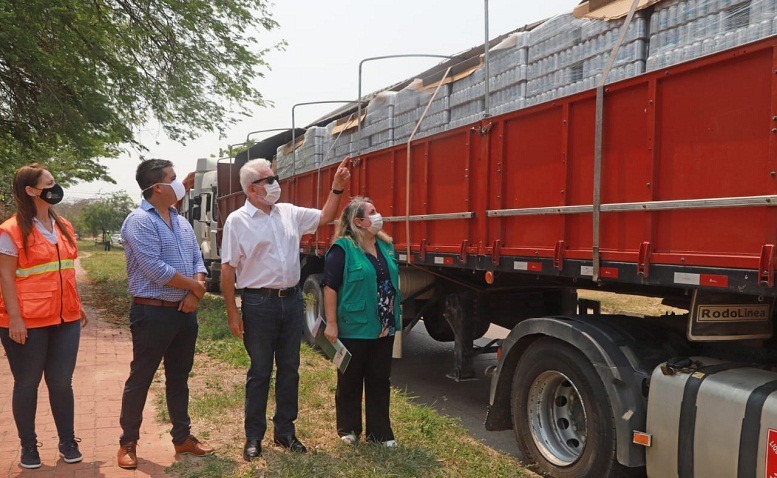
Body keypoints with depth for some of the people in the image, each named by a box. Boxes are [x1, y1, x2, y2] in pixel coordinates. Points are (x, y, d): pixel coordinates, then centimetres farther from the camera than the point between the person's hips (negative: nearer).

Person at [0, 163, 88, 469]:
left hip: (65, 319, 5)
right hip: (27, 323, -5)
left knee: (61, 382, 10)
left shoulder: (63, 226, 11)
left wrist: (77, 306, 16)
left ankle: (67, 442, 22)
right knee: (27, 384, 8)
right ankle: (28, 446, 22)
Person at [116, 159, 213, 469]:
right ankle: (128, 442, 20)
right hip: (152, 313, -7)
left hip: (185, 312, 7)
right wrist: (195, 286, -10)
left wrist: (195, 294, -9)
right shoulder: (140, 221, -13)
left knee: (179, 378, 15)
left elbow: (197, 261, 10)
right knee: (140, 379, 5)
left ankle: (182, 437, 27)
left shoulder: (181, 222, 12)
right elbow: (156, 270, -22)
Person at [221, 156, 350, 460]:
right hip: (259, 303, -5)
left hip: (292, 300, 5)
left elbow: (325, 217, 17)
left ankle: (285, 431, 26)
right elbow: (228, 269, -8)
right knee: (260, 372, 4)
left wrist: (337, 187, 2)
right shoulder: (238, 221, -7)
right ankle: (254, 437, 19)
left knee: (289, 369, 12)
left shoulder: (289, 213, 8)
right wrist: (232, 313, -11)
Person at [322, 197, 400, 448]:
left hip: (383, 329, 6)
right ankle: (348, 429, 27)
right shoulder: (343, 248, -12)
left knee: (380, 381, 12)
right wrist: (331, 323, -17)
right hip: (354, 329, -6)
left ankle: (379, 432, 24)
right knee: (350, 380, 10)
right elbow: (330, 286, -15)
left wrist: (396, 315, 16)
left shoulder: (385, 245, 9)